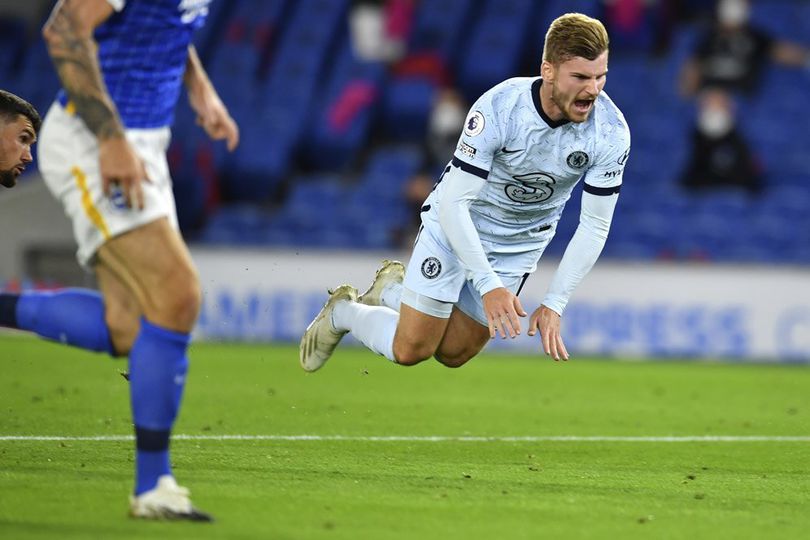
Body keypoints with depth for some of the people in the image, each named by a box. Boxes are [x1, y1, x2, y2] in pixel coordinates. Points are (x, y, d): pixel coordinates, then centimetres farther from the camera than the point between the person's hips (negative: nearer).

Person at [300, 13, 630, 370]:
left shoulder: (611, 131, -24)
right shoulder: (498, 108, -33)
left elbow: (595, 226, -16)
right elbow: (453, 202, -30)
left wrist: (554, 304, -21)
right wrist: (489, 284, -37)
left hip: (520, 244, 4)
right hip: (454, 225, -4)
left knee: (453, 354, 10)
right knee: (410, 350, -1)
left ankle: (391, 290, 36)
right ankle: (341, 311, 29)